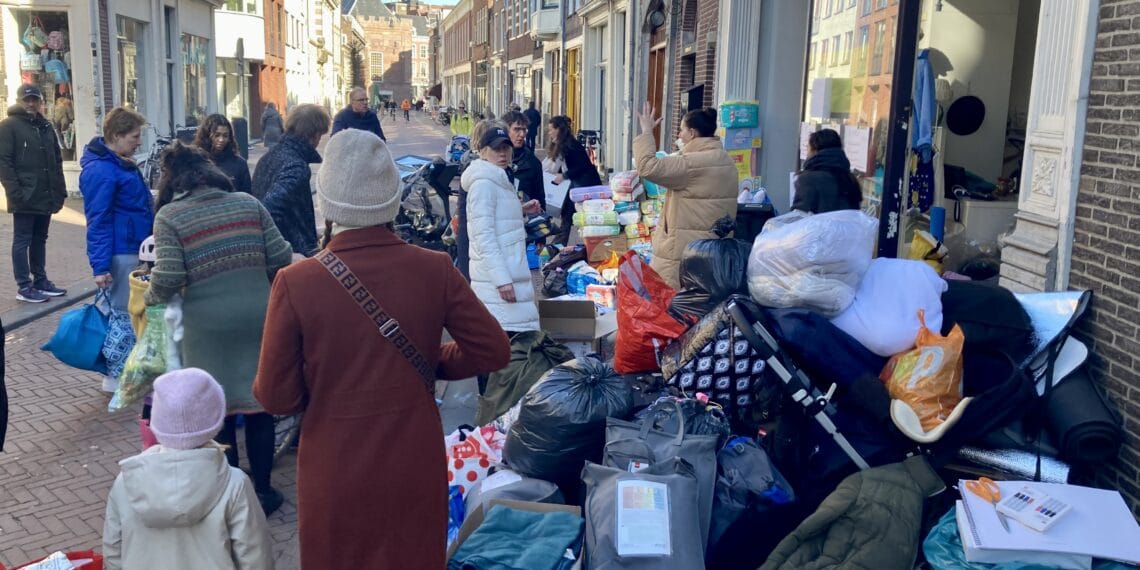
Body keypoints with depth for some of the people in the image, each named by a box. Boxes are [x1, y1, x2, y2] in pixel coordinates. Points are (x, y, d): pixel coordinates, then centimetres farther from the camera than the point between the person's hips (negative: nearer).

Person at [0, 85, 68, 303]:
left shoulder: (46, 127, 15)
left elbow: (57, 161, 17)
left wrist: (60, 189, 10)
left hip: (46, 196, 6)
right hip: (25, 197, -6)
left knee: (39, 240, 14)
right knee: (22, 241, 0)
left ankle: (40, 281, 22)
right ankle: (24, 286, 3)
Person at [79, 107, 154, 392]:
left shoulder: (120, 163, 12)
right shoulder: (101, 170, -19)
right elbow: (98, 221, -21)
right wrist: (100, 266, -22)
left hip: (134, 250, 10)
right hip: (121, 254, -10)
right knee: (122, 311, -1)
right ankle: (116, 375, 10)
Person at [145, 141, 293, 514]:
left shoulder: (169, 216, -3)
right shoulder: (248, 203, 6)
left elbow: (168, 278, -11)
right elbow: (280, 258, 3)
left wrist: (150, 298, 10)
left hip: (209, 323, -3)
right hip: (258, 314, 3)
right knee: (259, 404, 14)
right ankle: (262, 490, 23)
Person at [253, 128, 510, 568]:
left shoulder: (295, 282, -17)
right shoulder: (434, 269, -12)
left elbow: (276, 396, -11)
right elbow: (493, 351, -4)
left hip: (335, 476, -1)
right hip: (416, 469, 2)